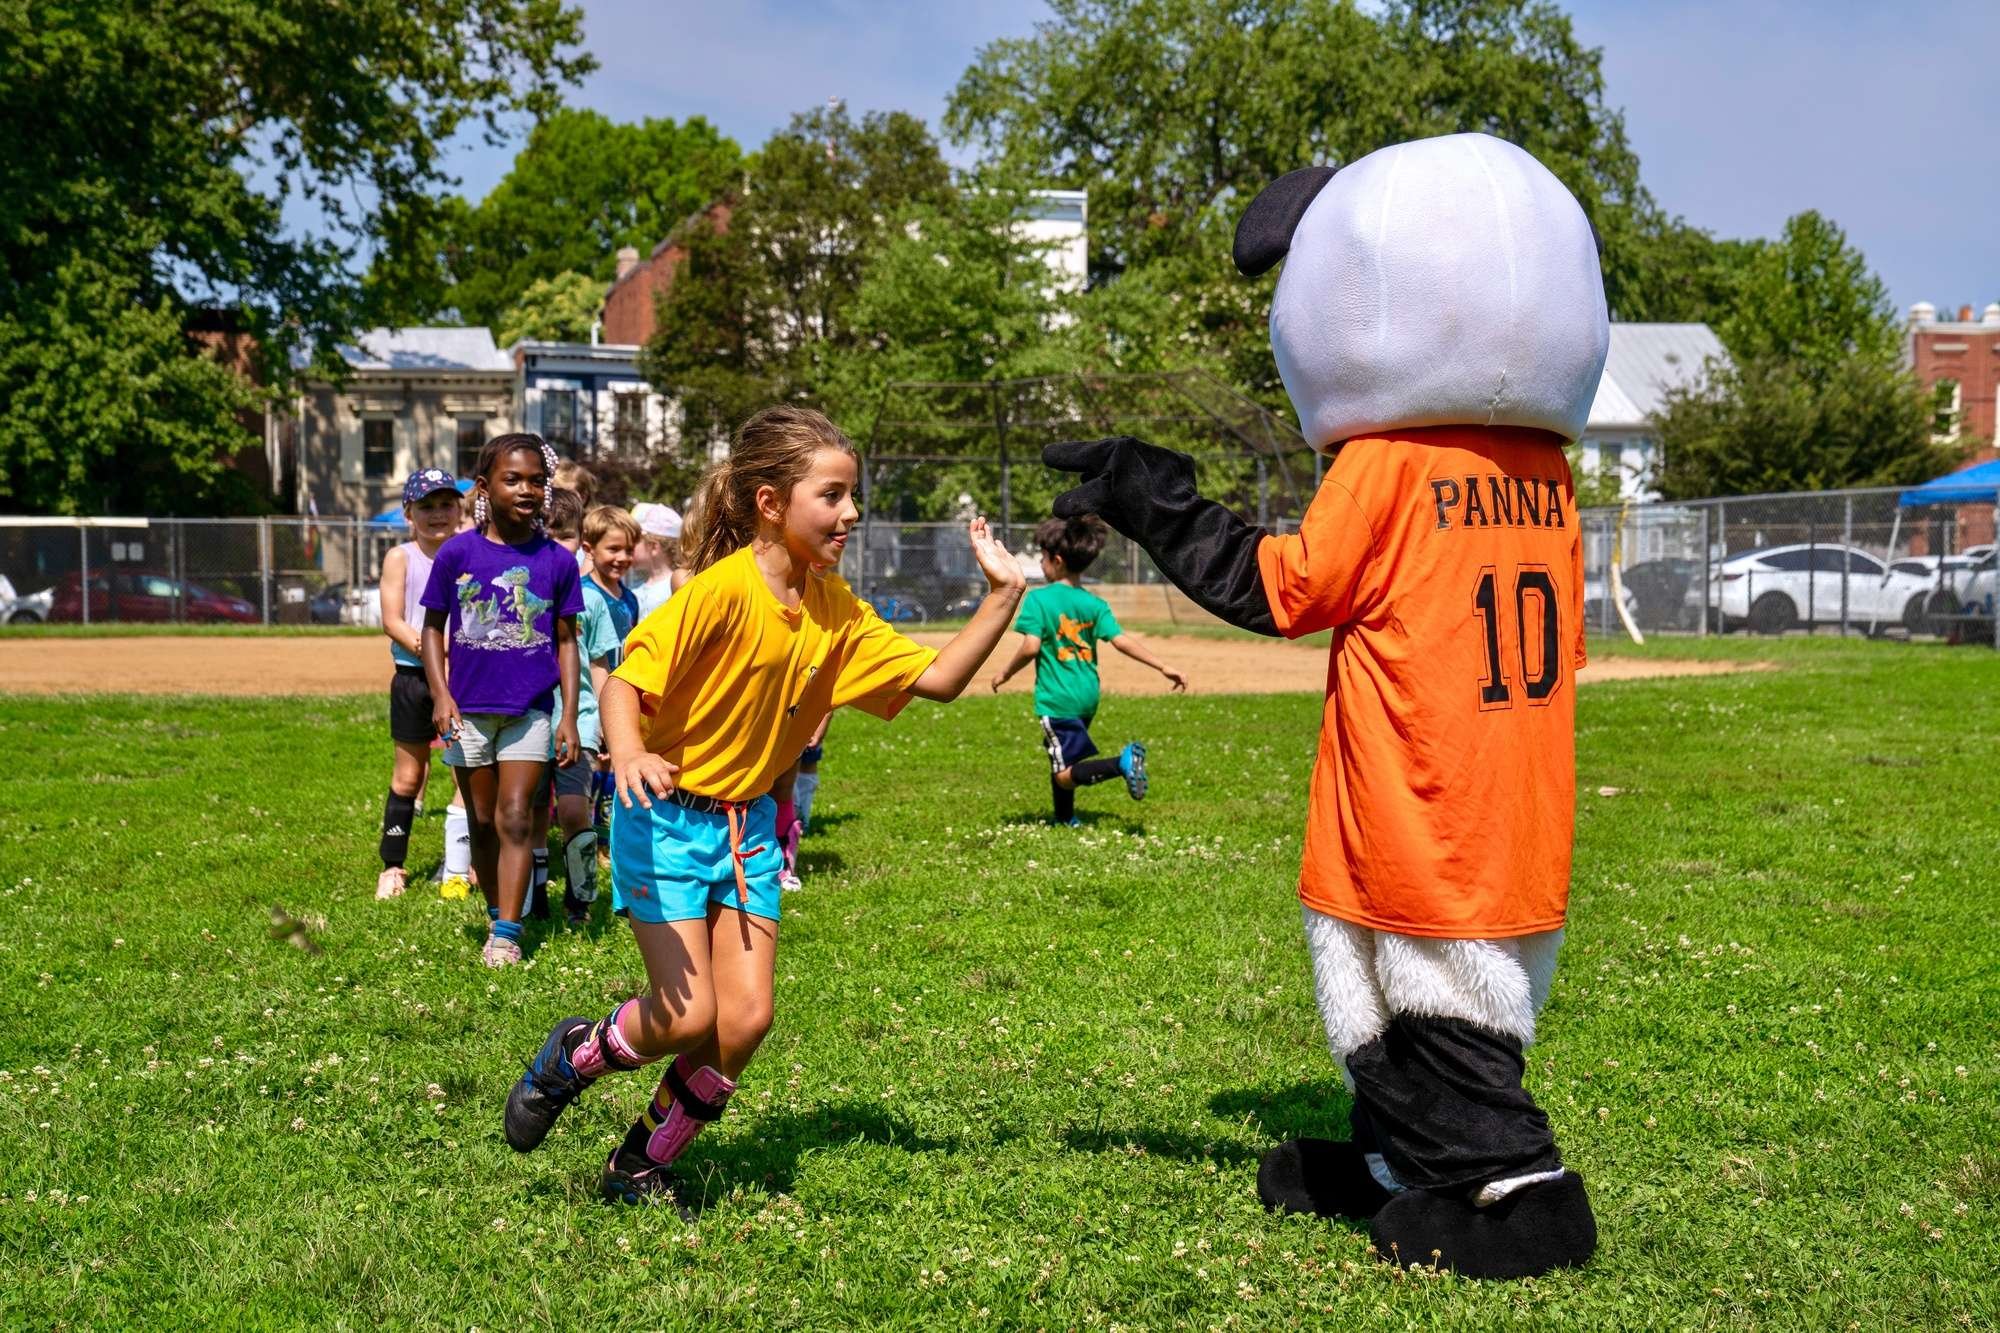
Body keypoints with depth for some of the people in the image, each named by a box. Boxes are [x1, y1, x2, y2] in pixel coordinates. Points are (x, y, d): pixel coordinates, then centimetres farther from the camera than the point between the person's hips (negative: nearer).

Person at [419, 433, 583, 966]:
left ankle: (506, 935, -8)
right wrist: (440, 695, -7)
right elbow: (433, 626, 4)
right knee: (482, 820, 11)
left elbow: (566, 641, 2)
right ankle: (496, 913, 28)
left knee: (515, 817, -8)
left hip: (529, 708, -1)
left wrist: (570, 715, -2)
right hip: (469, 707, 1)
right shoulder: (457, 553, -4)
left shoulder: (557, 561, -2)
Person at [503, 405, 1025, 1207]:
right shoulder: (722, 590, -21)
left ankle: (641, 1164, 20)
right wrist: (629, 753, -45)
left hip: (749, 824, 6)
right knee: (688, 1017, -11)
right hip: (668, 818, -6)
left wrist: (1002, 597, -8)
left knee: (745, 1022, -2)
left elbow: (936, 679, 1)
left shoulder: (835, 609, 0)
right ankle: (570, 1058, 22)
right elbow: (626, 679, -25)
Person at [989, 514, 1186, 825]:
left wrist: (1006, 672, -1)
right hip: (1087, 697, 7)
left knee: (1065, 774, -8)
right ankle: (1065, 818, 34)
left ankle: (1121, 764, -30)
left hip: (1055, 700, -7)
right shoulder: (1094, 603, 3)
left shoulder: (1038, 599, -11)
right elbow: (1121, 640, -4)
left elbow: (1031, 647, -17)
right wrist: (1163, 666, -1)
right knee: (1062, 759, 25)